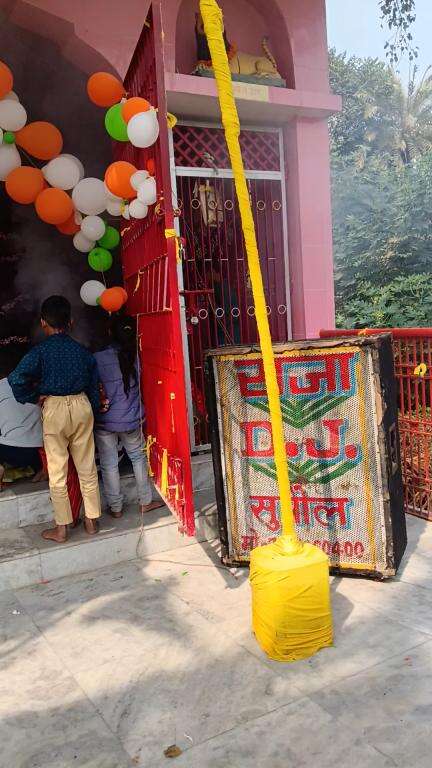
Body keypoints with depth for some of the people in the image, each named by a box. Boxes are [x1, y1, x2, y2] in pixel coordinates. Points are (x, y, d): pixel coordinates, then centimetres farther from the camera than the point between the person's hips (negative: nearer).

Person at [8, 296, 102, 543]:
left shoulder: (40, 351, -9)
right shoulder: (83, 351, 3)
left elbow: (17, 379, -22)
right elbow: (94, 385, 7)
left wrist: (34, 397, -6)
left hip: (54, 408, -3)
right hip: (82, 405, 4)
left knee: (58, 472, 7)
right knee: (88, 468, 12)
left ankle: (61, 528, 16)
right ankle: (92, 520, 22)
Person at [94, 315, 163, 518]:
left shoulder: (98, 358, -13)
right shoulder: (137, 357, -7)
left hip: (104, 420, -2)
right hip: (131, 419, 2)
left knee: (109, 464, 10)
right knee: (138, 457, 19)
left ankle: (116, 507, 21)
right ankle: (145, 501, 26)